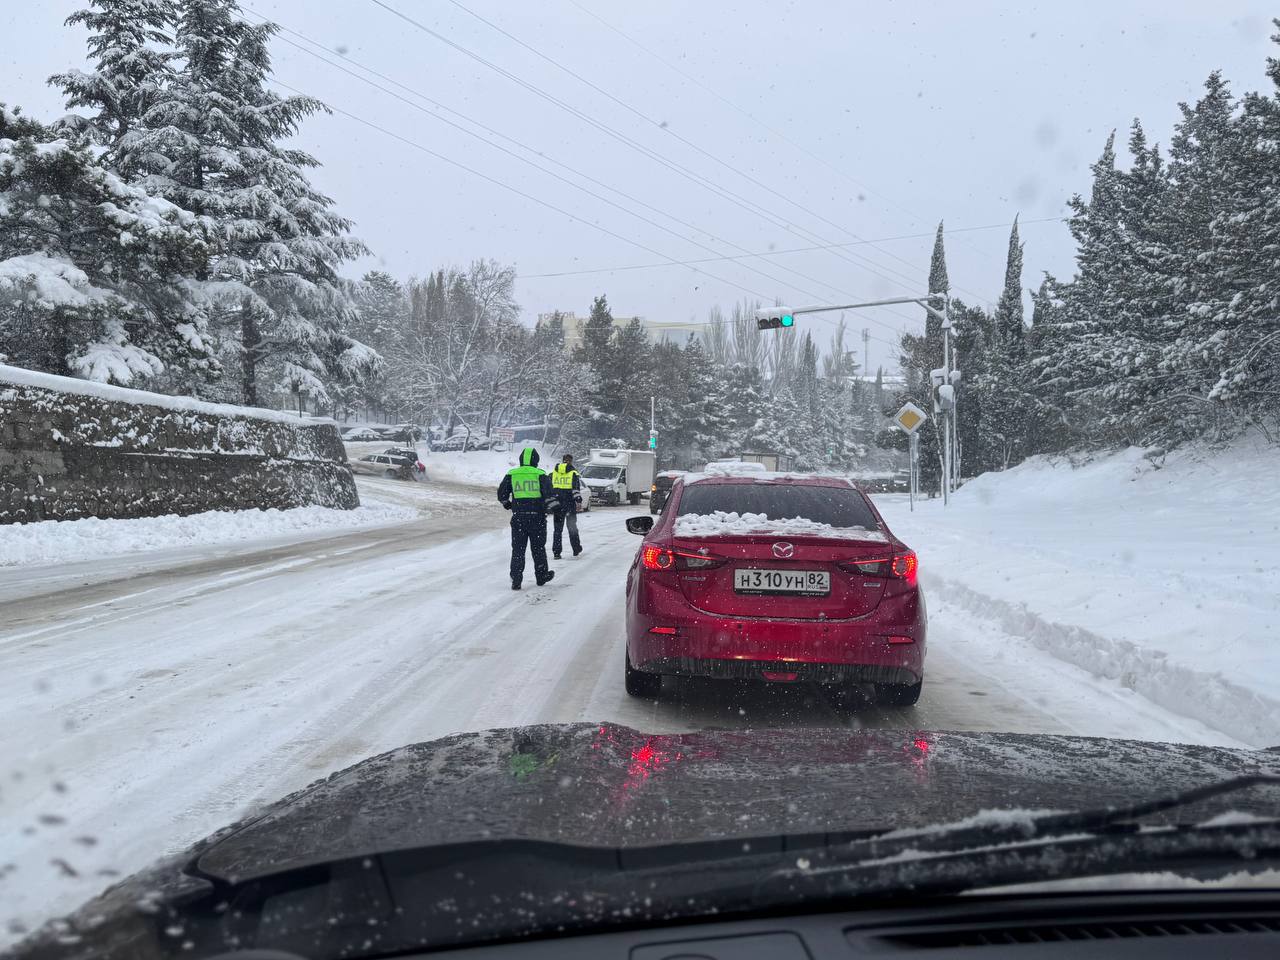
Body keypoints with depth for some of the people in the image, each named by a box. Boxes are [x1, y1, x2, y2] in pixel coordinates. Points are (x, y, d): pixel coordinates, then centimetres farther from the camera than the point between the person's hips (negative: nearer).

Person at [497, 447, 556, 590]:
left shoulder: (511, 474, 4)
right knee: (538, 548, 13)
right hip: (537, 517, -1)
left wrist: (508, 505, 21)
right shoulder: (540, 475, -2)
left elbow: (502, 494, 4)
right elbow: (549, 494, -11)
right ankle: (541, 576, 24)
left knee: (518, 549, 5)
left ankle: (516, 580, -2)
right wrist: (548, 506, 7)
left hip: (518, 518, 1)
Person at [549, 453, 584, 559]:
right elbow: (576, 488, -12)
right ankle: (576, 549, 18)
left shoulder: (553, 472, 7)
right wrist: (578, 499, -12)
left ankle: (556, 552, -1)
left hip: (557, 503, 2)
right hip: (570, 503, -2)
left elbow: (548, 487, 9)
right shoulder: (573, 472, -4)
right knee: (572, 526, 10)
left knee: (557, 528, 5)